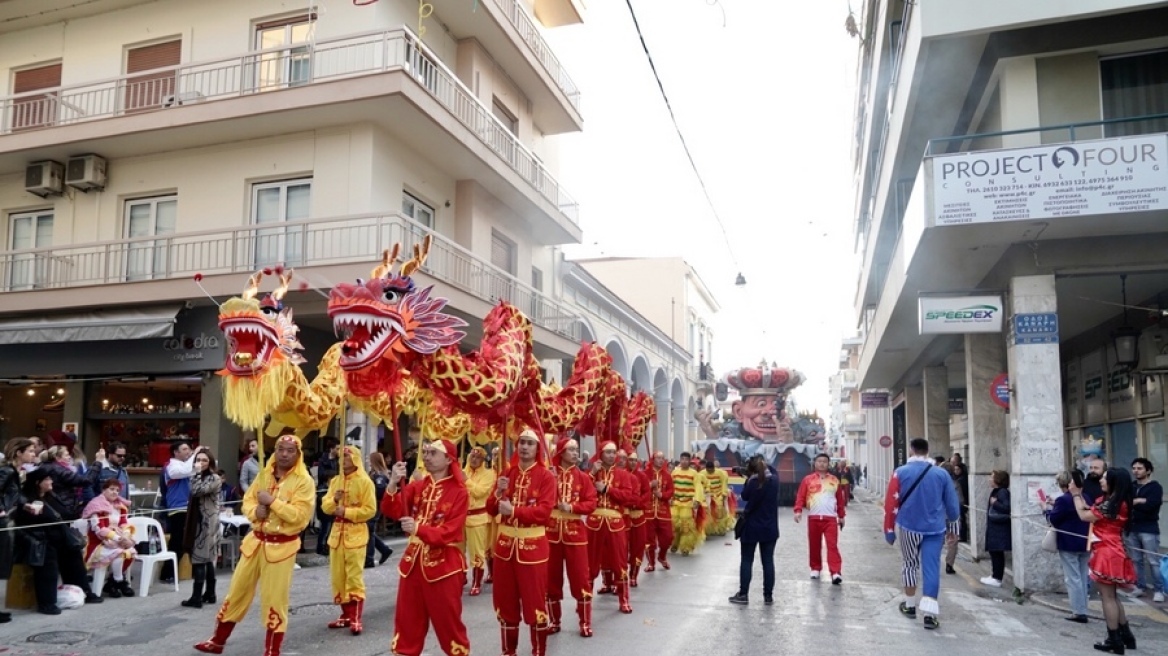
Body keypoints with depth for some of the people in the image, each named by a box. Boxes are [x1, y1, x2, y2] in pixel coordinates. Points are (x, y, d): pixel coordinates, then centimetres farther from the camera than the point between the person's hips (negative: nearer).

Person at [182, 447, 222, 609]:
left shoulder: (215, 479, -10)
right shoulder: (200, 477, 17)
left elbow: (197, 491, -23)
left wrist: (196, 472, -15)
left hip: (207, 522, -9)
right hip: (198, 521, 9)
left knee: (200, 559, -9)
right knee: (207, 559, 11)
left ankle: (197, 597, -8)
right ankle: (210, 594, 16)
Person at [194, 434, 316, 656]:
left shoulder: (304, 481, -11)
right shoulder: (264, 474, 7)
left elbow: (300, 516, -20)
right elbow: (247, 501, 10)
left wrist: (272, 501, -20)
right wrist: (255, 511, -12)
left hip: (282, 546, -5)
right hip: (256, 540, 5)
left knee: (274, 599, 1)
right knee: (237, 590, 14)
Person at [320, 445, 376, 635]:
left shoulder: (365, 482, -8)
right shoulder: (335, 481, 12)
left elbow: (370, 510, -12)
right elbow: (325, 506, 8)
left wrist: (347, 512, -19)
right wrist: (334, 500, -12)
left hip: (355, 533, -6)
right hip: (337, 531, 6)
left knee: (354, 577, -7)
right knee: (338, 576, 10)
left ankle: (356, 619, -2)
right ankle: (346, 615, 20)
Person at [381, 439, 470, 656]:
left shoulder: (458, 491, -9)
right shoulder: (417, 486, 7)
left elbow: (449, 532, -16)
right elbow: (392, 511, -5)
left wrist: (418, 528, -30)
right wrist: (393, 484, -22)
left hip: (443, 564, -5)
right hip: (414, 561, 5)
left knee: (448, 621, 4)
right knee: (407, 620, 12)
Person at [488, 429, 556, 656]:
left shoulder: (546, 476, -6)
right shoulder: (507, 473, 9)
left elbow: (544, 511, -18)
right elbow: (492, 510, 7)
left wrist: (514, 511, -25)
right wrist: (498, 493, -13)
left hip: (532, 546, -5)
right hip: (505, 544, 5)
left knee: (535, 600, 1)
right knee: (505, 600, 12)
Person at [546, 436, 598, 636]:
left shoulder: (583, 477, 2)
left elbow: (591, 503, -4)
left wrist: (572, 507, -18)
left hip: (575, 532, 0)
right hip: (551, 531, 0)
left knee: (580, 577, 1)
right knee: (551, 576, 8)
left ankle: (585, 622, 12)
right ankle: (553, 620, 22)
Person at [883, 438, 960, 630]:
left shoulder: (901, 472, -6)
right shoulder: (941, 474, -1)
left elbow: (891, 503, -7)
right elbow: (952, 504, 6)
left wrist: (889, 530, 3)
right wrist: (953, 526, 22)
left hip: (909, 527, 0)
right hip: (934, 528, 0)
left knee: (910, 565, 17)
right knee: (931, 568, 0)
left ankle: (910, 605, 28)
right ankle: (930, 613, -7)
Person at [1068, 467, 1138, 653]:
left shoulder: (1111, 504, -19)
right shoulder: (1109, 501, 11)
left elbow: (1084, 516, -13)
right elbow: (1089, 511, 9)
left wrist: (1076, 494, -4)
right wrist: (1080, 494, 10)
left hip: (1106, 552, -10)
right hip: (1110, 551, 10)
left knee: (1107, 597, -1)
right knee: (1111, 596, 18)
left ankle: (1114, 641, 6)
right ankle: (1126, 636, 25)